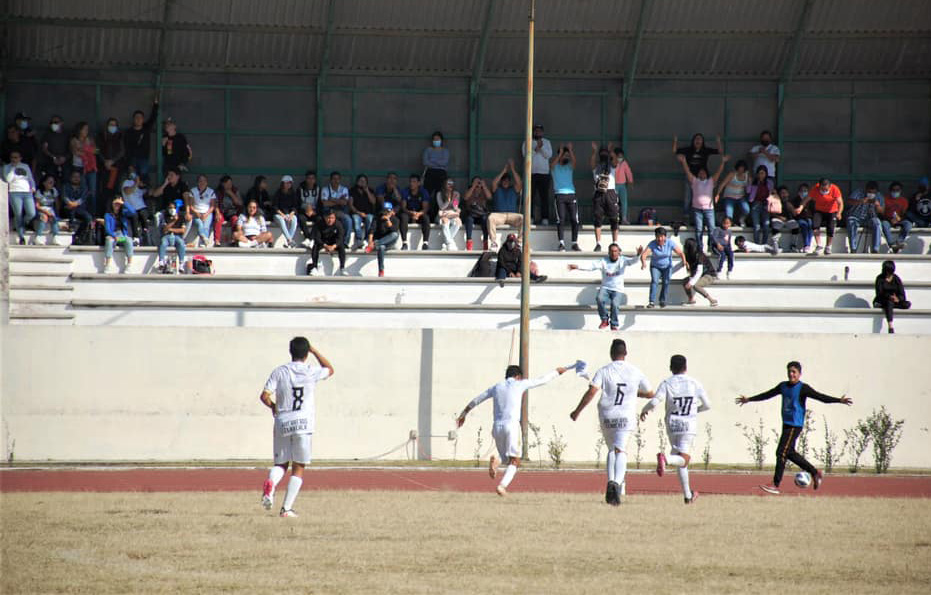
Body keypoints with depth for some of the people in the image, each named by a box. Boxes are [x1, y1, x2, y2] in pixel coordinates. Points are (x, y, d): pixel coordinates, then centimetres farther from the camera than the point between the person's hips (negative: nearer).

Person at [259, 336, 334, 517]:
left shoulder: (279, 372, 0)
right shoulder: (311, 372, -1)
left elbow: (264, 396, -6)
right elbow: (330, 370, 20)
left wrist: (274, 407, 13)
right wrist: (315, 351, 21)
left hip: (282, 423, 2)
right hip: (303, 424, -2)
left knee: (281, 463, 14)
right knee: (298, 468, 5)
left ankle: (270, 482, -20)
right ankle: (287, 508, -1)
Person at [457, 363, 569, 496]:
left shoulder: (496, 387, 17)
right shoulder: (519, 384, 6)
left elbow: (475, 401, 23)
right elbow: (542, 380, 15)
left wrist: (463, 414, 34)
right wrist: (557, 372, 32)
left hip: (497, 426, 4)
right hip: (512, 425, -4)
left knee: (506, 458, 20)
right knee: (514, 461, 1)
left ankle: (495, 460, -15)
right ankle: (503, 485, -21)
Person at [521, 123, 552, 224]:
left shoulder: (547, 142, 15)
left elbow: (549, 155, 1)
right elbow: (525, 154, -4)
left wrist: (542, 147, -12)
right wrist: (536, 149, -14)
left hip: (544, 173, 1)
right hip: (531, 173, -1)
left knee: (544, 196, -3)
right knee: (530, 196, -5)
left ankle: (545, 218, -4)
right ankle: (530, 218, -5)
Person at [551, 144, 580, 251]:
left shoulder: (569, 166, 13)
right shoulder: (555, 166, 7)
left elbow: (574, 161, -8)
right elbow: (552, 164, -15)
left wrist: (570, 150, -19)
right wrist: (560, 153, -20)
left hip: (571, 194, 2)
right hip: (559, 195, -2)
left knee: (574, 220, -2)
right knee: (560, 220, -9)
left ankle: (575, 243, 4)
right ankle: (561, 244, -8)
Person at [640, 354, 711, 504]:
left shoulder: (666, 383, -2)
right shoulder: (695, 384, 2)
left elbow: (655, 401, -15)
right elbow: (707, 405, 7)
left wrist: (644, 410, 5)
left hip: (672, 425, 2)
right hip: (689, 425, -2)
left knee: (682, 460, 16)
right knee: (682, 460, -11)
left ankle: (688, 495, 19)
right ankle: (665, 458, -44)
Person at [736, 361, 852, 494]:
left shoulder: (803, 388, -9)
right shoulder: (783, 386, 13)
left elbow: (820, 397, -16)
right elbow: (767, 394, 25)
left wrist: (839, 400, -28)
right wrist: (750, 399, 33)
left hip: (795, 425, -8)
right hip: (786, 424, 8)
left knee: (781, 452, -11)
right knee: (790, 453, 13)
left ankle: (775, 485, -9)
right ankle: (815, 473, 26)